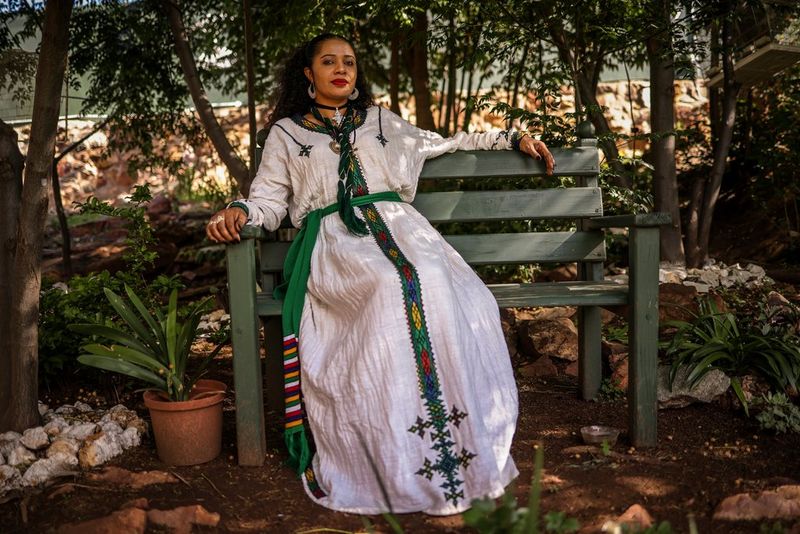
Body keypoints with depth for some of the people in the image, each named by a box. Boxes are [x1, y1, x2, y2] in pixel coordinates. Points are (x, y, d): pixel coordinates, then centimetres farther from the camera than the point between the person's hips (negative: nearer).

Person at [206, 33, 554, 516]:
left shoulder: (380, 120, 28)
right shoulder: (286, 132, 21)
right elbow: (269, 200, 15)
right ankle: (407, 470, -32)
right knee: (392, 289, -37)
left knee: (438, 286, -34)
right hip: (333, 237, -2)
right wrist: (240, 212, -8)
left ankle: (467, 449, -29)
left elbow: (445, 143, 33)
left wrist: (512, 138, 28)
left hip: (396, 224, 3)